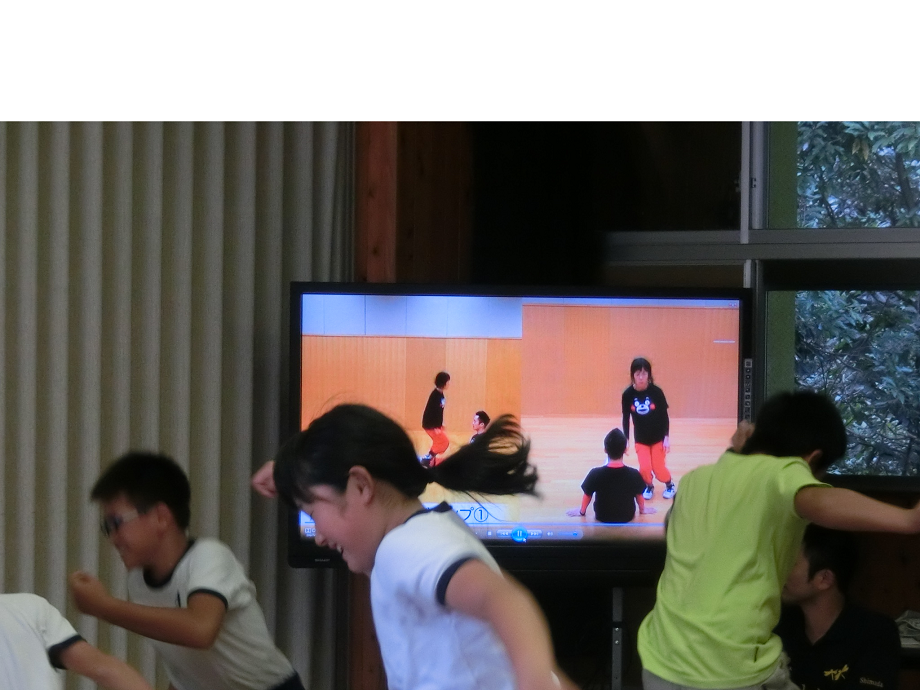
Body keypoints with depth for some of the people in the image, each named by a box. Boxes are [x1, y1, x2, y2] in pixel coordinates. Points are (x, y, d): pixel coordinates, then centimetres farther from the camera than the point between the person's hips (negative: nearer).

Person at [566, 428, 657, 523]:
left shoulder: (595, 474, -27)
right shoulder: (634, 474, -25)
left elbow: (587, 495, -9)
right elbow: (639, 495, -6)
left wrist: (582, 511, 14)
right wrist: (642, 510, 18)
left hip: (602, 517, 0)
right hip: (627, 517, 0)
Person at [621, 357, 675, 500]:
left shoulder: (656, 392, -18)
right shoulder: (628, 394, -15)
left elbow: (664, 416, -8)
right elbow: (626, 418, -3)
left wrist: (667, 438, -9)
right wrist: (626, 439, -3)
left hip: (658, 437, -1)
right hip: (640, 439, 1)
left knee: (658, 468, 2)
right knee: (645, 468, -10)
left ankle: (670, 485, 34)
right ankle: (648, 487, 23)